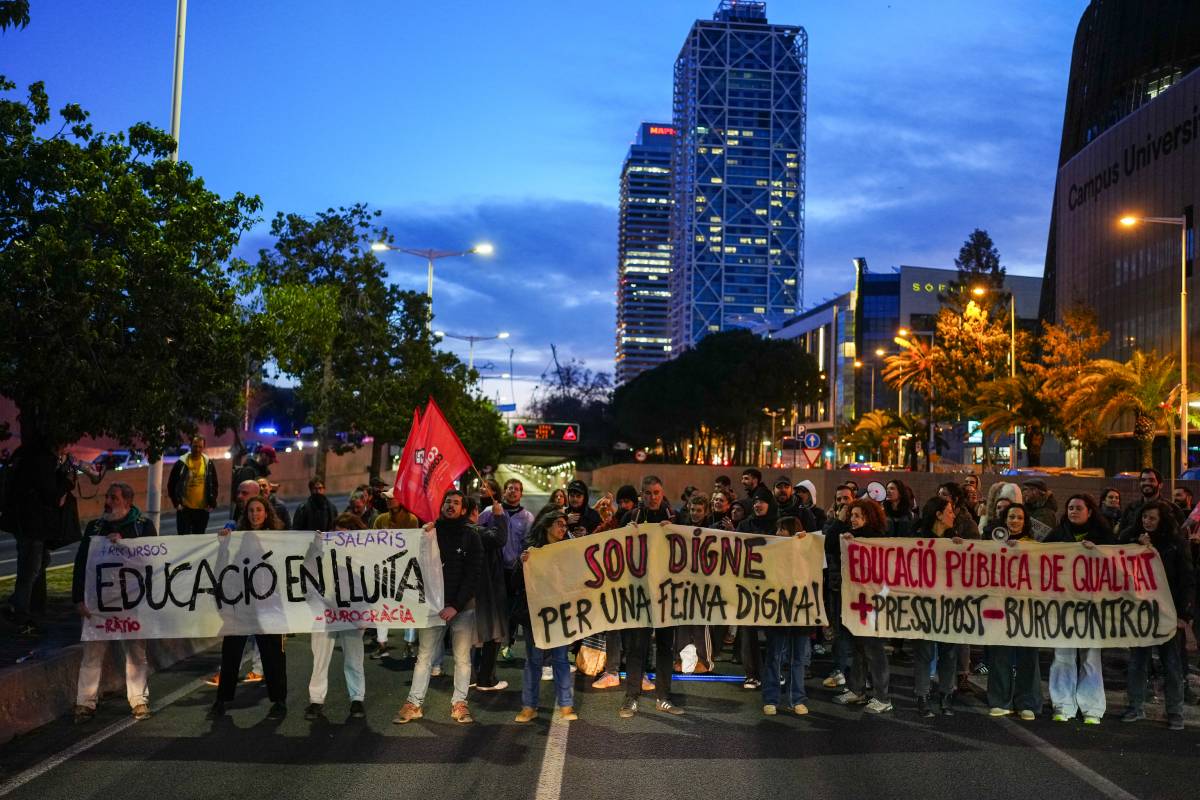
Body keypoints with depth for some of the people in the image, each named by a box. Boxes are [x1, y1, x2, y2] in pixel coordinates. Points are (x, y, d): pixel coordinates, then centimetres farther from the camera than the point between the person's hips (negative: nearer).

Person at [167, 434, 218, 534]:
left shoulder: (208, 463, 4)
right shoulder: (181, 463, -3)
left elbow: (214, 485, 9)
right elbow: (171, 485, 1)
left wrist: (212, 504, 1)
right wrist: (176, 503, -6)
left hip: (202, 510, 2)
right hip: (184, 509, -2)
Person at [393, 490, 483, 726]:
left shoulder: (471, 537, 0)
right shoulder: (430, 532, 5)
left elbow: (473, 576, -6)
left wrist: (455, 606, -15)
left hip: (462, 606, -1)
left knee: (462, 657, 5)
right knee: (424, 655, 3)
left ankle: (459, 703, 14)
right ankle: (414, 704, 8)